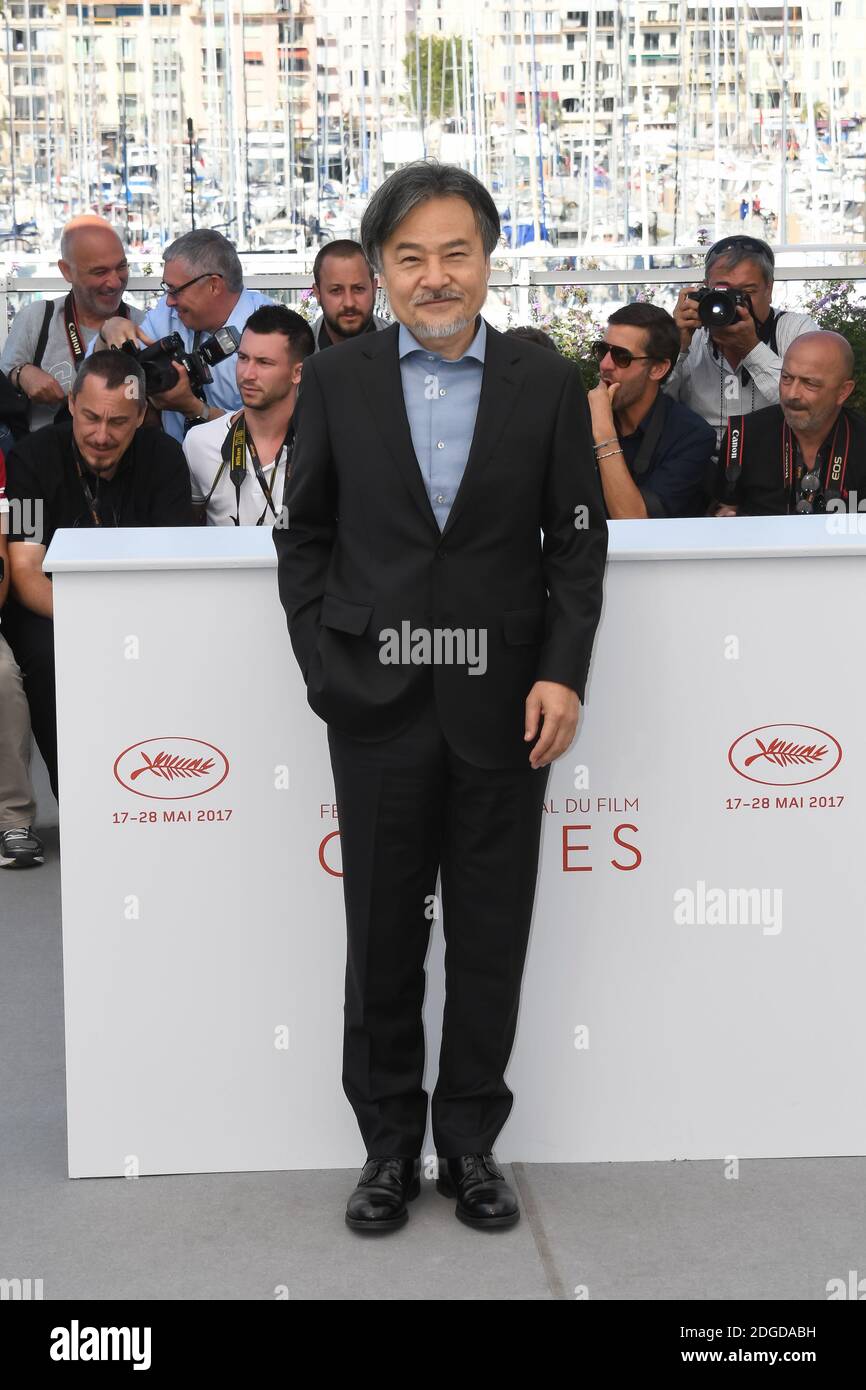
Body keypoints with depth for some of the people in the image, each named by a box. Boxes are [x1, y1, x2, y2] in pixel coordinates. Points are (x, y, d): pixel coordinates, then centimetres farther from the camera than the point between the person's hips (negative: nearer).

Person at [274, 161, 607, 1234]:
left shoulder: (546, 385, 3)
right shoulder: (335, 383, 3)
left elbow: (577, 541, 3)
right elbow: (304, 535, 7)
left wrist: (562, 673, -8)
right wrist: (323, 663, -3)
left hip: (502, 703, 0)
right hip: (378, 703, 0)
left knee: (491, 940, 8)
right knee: (383, 938, 8)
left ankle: (471, 1142, 24)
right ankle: (389, 1145, 23)